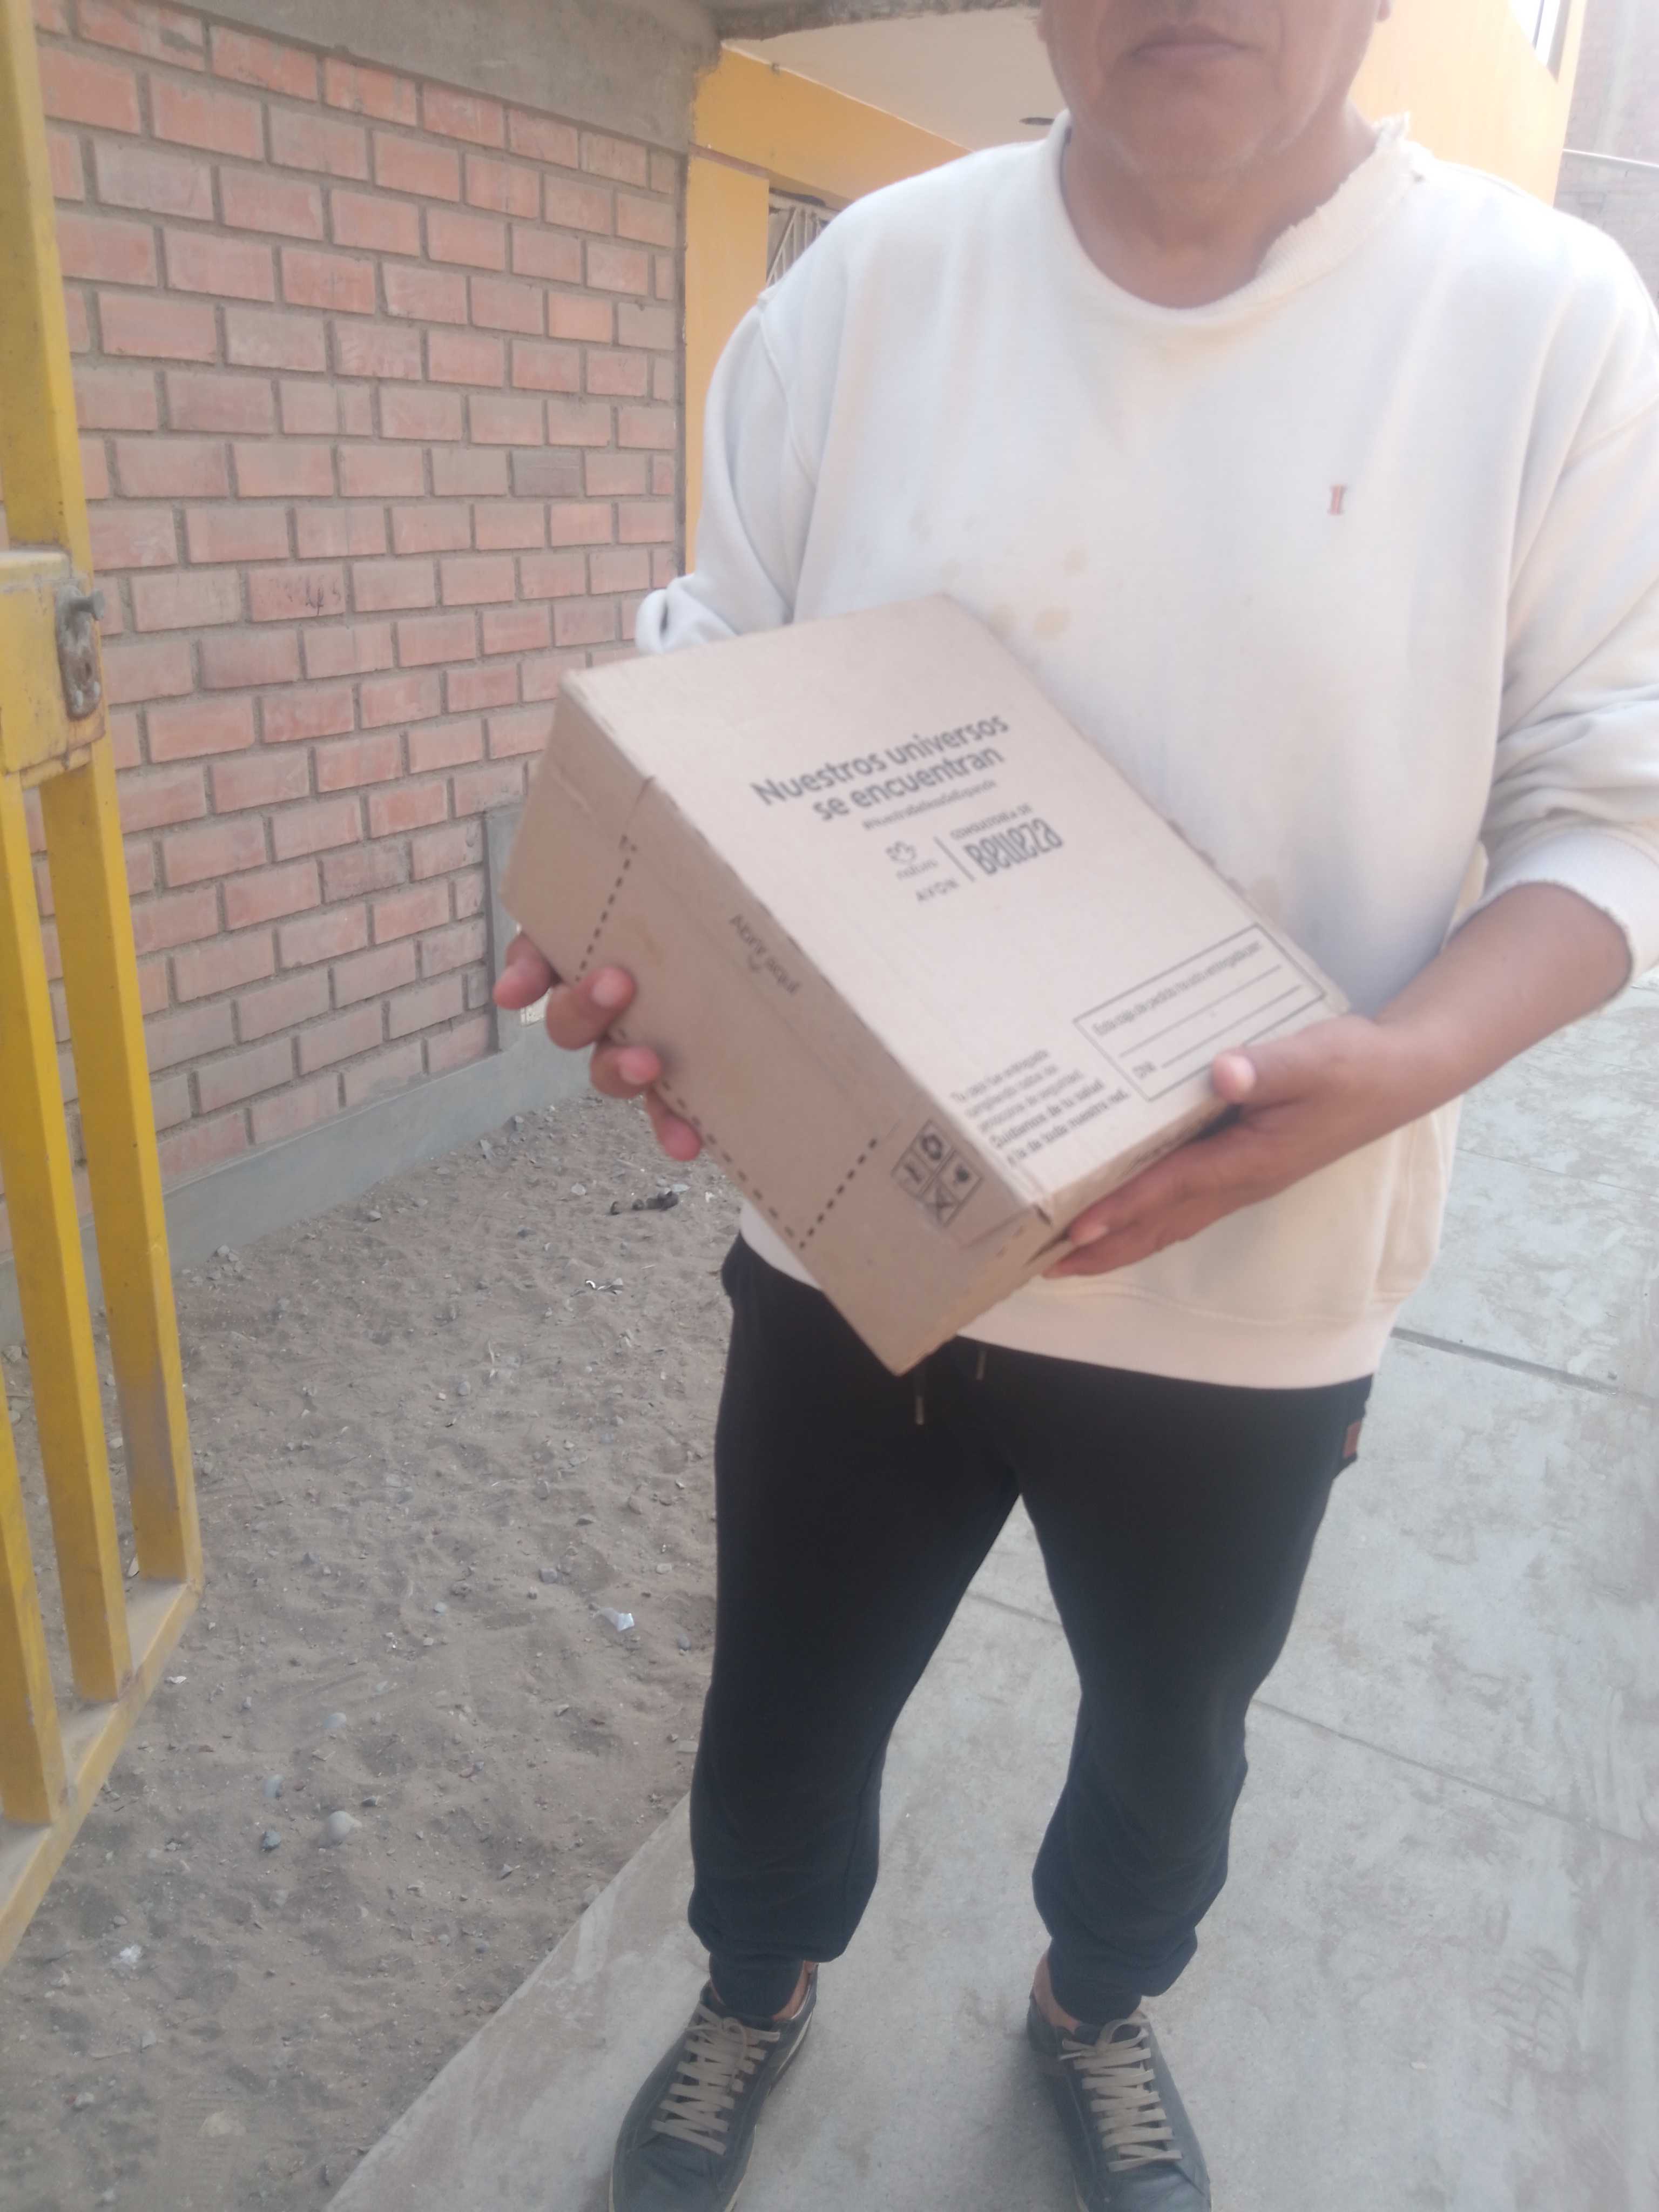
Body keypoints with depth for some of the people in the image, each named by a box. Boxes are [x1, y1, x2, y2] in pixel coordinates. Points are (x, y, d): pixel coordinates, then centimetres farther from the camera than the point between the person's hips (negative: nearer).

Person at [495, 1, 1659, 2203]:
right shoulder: (875, 276, -5)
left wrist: (1397, 1066, -27)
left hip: (1253, 1290, 0)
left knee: (1172, 1720, 25)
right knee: (791, 1693, 21)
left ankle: (1099, 2004, 61)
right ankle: (757, 1989, 57)